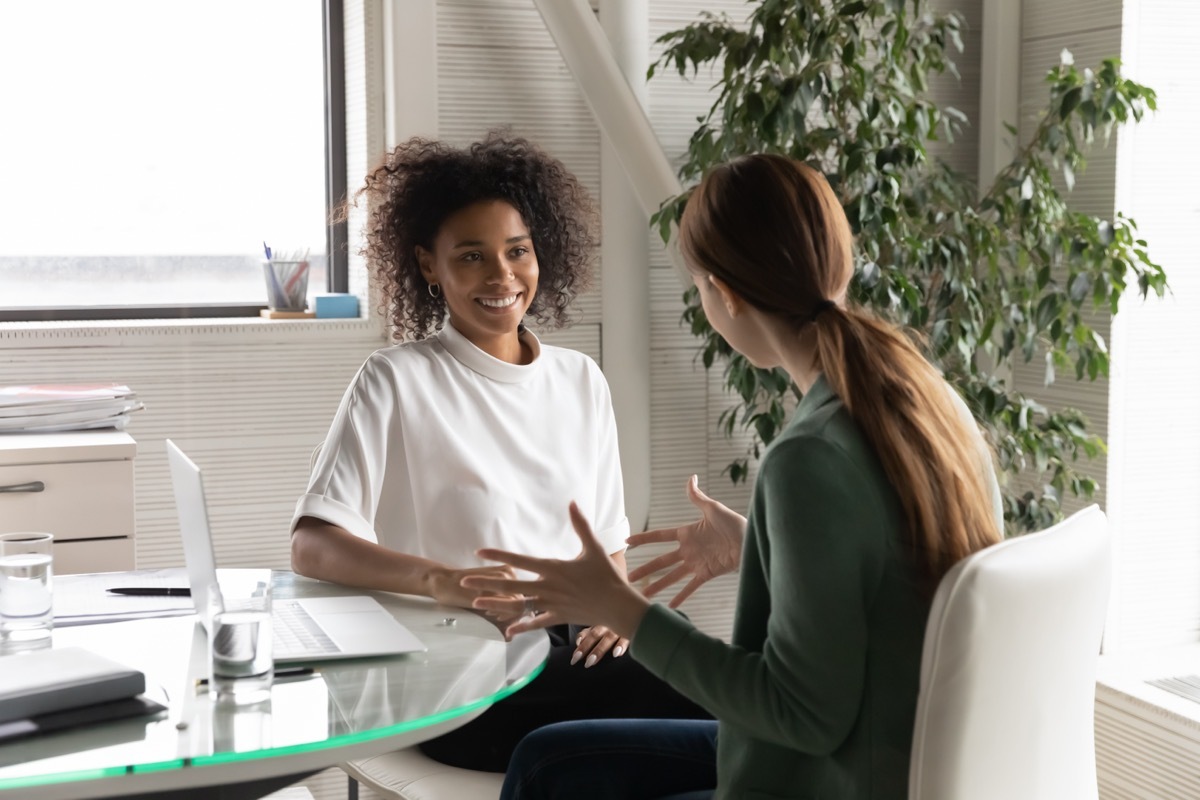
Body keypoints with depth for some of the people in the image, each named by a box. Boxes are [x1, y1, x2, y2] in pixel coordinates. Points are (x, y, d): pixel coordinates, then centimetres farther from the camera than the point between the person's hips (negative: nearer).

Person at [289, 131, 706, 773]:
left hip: (575, 650, 5)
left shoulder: (582, 382, 16)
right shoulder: (398, 382, 0)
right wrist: (440, 580, -28)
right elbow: (312, 546, -10)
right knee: (687, 697, -28)